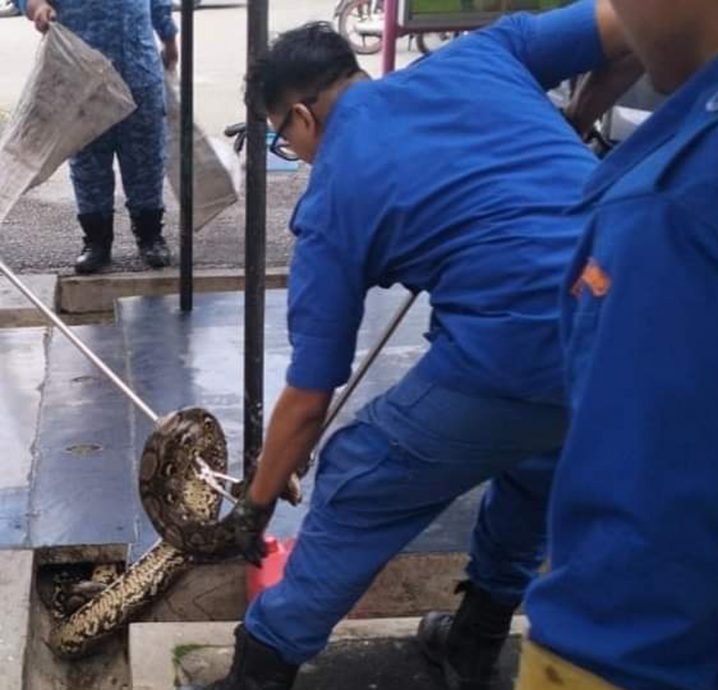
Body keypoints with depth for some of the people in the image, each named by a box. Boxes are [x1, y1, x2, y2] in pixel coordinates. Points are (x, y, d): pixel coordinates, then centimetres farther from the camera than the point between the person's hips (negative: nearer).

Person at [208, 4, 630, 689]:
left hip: (518, 356, -5)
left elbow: (307, 401, 12)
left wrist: (257, 502, 28)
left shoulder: (330, 203, 7)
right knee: (540, 457, 35)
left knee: (354, 496, 18)